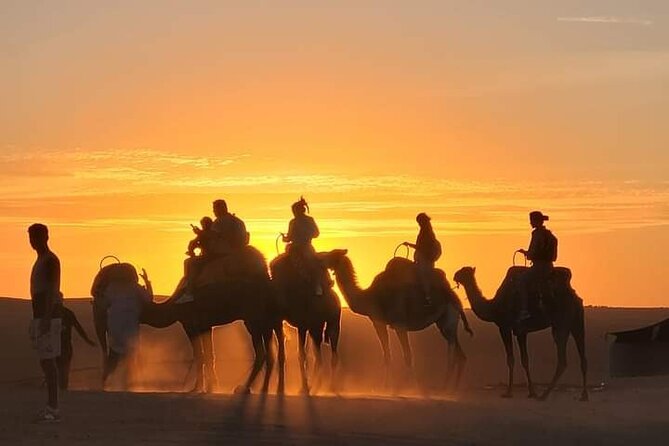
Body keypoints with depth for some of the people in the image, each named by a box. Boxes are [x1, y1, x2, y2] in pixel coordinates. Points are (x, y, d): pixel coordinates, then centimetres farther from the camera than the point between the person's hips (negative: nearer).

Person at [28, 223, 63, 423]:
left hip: (48, 316, -10)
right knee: (46, 361, 9)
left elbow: (51, 290, -18)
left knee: (48, 361, -12)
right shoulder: (40, 261, 20)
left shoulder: (50, 260, -11)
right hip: (40, 316, 10)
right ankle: (51, 407, 10)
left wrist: (46, 319, -25)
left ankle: (53, 409, -14)